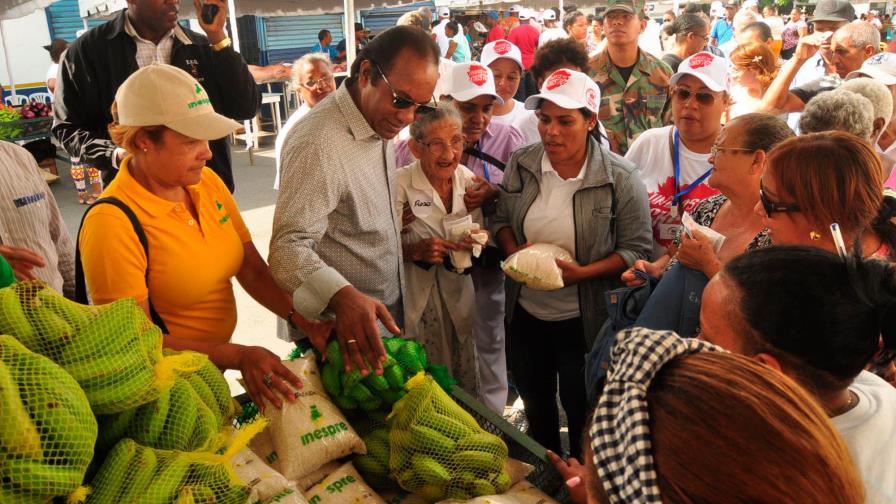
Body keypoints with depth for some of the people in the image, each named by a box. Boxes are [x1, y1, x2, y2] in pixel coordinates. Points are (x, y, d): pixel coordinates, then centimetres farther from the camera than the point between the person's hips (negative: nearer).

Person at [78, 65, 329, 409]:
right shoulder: (112, 223, -23)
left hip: (215, 371, 6)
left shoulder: (206, 182, -4)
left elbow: (252, 268, -2)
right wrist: (236, 356, -29)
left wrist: (301, 318, -17)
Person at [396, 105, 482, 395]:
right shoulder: (399, 184, -16)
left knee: (465, 387, 16)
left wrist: (475, 243, -13)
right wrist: (416, 251, -28)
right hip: (415, 303, -4)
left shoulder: (468, 180, -2)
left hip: (459, 299, 4)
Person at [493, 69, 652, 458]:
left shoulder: (620, 178, -17)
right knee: (535, 406, 25)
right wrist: (513, 248, -13)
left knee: (581, 412, 15)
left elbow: (636, 250, -14)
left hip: (584, 320, -5)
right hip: (526, 313, 5)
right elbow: (501, 218, 7)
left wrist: (584, 273, -27)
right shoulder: (522, 164, -5)